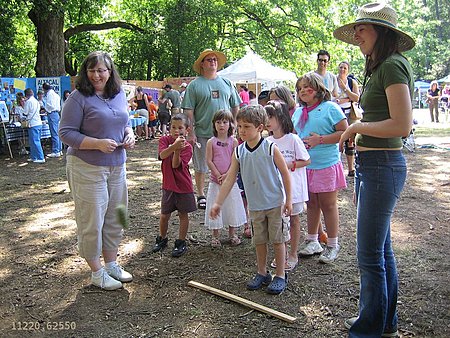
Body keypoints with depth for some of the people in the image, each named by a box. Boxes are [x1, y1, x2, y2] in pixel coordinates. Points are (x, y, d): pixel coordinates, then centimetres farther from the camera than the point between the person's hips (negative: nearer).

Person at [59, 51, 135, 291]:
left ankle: (111, 264, 32)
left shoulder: (119, 95, 8)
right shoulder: (79, 98, -12)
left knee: (115, 217, 15)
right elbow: (66, 133, -14)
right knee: (92, 221, 2)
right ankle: (97, 272, 17)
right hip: (87, 169, -6)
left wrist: (129, 134, -2)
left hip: (116, 167, 7)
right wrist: (98, 143, -24)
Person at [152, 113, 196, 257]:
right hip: (168, 185, 2)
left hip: (184, 186, -2)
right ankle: (162, 239, 34)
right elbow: (162, 155, -24)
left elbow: (175, 165, -21)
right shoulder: (164, 140, -3)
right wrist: (174, 146, -40)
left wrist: (177, 150, -35)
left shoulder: (187, 146, -10)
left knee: (183, 214, 8)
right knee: (164, 215, 12)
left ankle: (181, 243, 21)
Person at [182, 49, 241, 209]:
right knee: (201, 167, 8)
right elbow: (188, 111, -5)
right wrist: (191, 133, -11)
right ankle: (201, 195, 23)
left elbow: (235, 107, 14)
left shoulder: (227, 83, 9)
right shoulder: (194, 85, -2)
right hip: (202, 133, -3)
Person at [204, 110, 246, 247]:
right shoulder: (211, 142, -2)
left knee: (232, 206, 8)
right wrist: (219, 175, -12)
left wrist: (227, 175, -15)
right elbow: (209, 161, -5)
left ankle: (232, 234, 22)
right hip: (215, 180, -1)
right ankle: (215, 236, 16)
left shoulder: (233, 141, -1)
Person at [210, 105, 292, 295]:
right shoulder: (239, 152, -3)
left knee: (277, 239, 5)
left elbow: (285, 174, -8)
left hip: (275, 203, -4)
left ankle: (280, 276, 19)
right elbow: (229, 180, -3)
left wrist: (288, 200, -9)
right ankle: (262, 273, 31)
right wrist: (218, 203, -7)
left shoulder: (270, 149, -14)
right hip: (255, 205, 4)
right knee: (259, 240, 14)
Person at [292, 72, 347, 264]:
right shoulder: (298, 112, 13)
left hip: (326, 165, -6)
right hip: (305, 165, 6)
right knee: (311, 204, 15)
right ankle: (312, 241, 27)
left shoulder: (330, 108, -7)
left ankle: (333, 245, 16)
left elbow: (345, 132, -13)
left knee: (328, 205, 3)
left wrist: (320, 139, -19)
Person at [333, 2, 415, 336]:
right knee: (381, 248, 19)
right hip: (370, 165, 10)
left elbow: (402, 125, -22)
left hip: (383, 167, -10)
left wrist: (357, 127, -12)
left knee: (370, 254, 0)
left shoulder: (392, 65, -14)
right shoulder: (378, 68, 16)